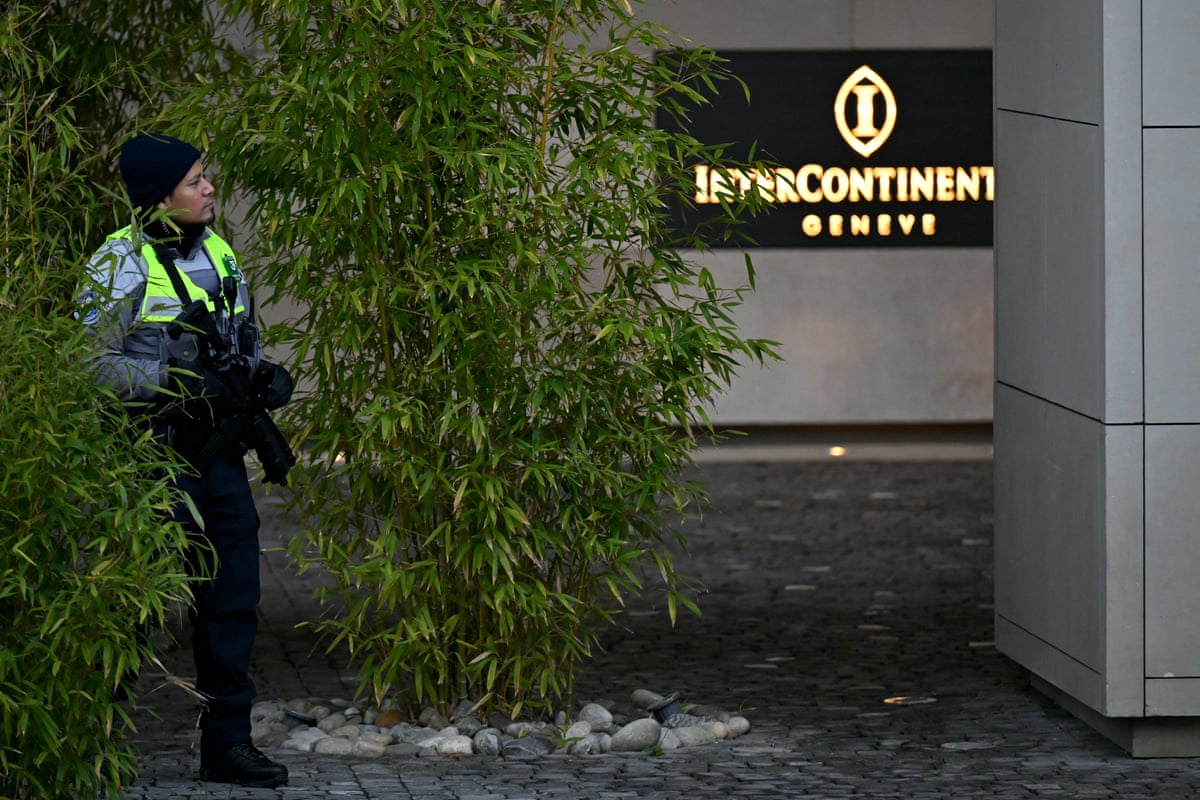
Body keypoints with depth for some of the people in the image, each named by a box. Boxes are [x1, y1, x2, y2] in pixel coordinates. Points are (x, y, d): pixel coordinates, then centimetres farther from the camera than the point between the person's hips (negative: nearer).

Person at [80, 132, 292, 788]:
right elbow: (95, 362, -14)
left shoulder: (217, 253, 11)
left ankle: (227, 742, 13)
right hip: (151, 451, -6)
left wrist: (264, 374, 2)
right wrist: (177, 382, -22)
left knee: (232, 599, 6)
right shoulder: (121, 263, -10)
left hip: (218, 450, 7)